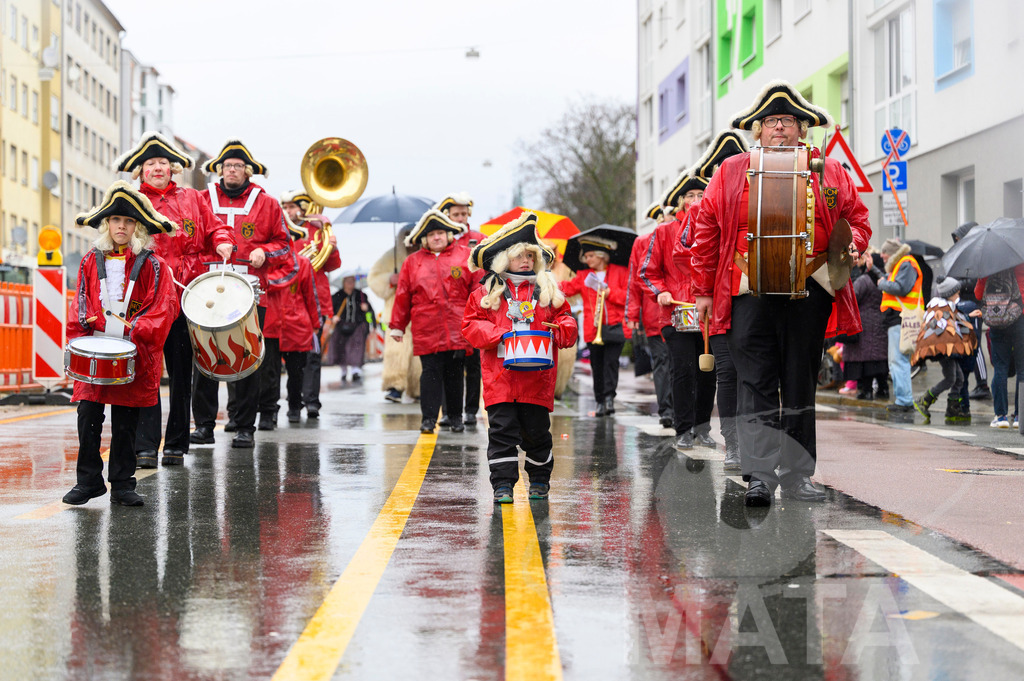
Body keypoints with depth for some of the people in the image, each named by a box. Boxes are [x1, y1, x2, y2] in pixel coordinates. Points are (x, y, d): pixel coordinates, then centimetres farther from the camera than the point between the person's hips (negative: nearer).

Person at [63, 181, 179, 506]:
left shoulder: (153, 266, 2)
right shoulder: (90, 262, 10)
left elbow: (164, 308, -4)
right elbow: (80, 305, 10)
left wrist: (134, 332, -17)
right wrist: (79, 339, -3)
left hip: (133, 355, -2)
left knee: (125, 423, 3)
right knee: (88, 416, -3)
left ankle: (122, 485, 11)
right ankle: (88, 480, 8)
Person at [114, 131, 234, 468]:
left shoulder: (191, 198, 16)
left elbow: (214, 227, 16)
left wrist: (223, 242, -7)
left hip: (186, 297, 2)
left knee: (181, 372, 5)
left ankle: (176, 445, 12)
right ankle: (146, 446, -6)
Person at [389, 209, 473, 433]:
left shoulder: (465, 256, 6)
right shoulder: (413, 261, 9)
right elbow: (403, 295, 11)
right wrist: (397, 326, 12)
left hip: (457, 328, 0)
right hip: (426, 329, 0)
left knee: (455, 372, 7)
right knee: (430, 372, -4)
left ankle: (456, 417, 18)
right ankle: (428, 418, -3)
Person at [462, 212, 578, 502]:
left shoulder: (548, 289, 10)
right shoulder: (486, 292, 5)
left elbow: (566, 320, 12)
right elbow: (471, 326, 3)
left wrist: (557, 330, -10)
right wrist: (499, 334, -12)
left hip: (537, 377, 1)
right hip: (499, 376, -1)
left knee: (536, 431, 7)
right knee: (502, 429, -6)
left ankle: (540, 479, 24)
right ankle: (503, 484, -1)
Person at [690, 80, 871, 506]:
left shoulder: (830, 173, 12)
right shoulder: (731, 172, 9)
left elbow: (857, 218, 17)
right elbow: (707, 230, 10)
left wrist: (851, 244, -7)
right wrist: (703, 290, 7)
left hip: (809, 292, 1)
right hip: (749, 292, -1)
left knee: (800, 387, 7)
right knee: (756, 383, -7)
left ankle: (797, 477, 14)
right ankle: (759, 475, -9)